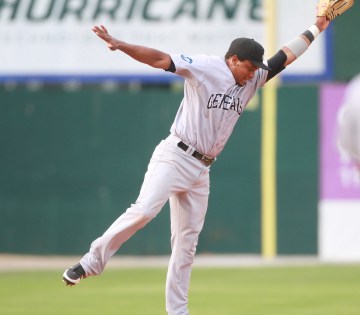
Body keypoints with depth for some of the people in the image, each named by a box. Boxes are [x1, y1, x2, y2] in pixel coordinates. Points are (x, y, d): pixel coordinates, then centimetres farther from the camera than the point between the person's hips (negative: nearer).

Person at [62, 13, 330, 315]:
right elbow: (160, 59, -17)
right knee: (144, 211, -25)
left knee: (187, 242, 8)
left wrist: (316, 28, 19)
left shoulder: (252, 80, 12)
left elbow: (285, 56, 20)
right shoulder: (204, 68, -8)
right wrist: (119, 44, -29)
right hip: (175, 157, -7)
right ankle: (92, 262, -16)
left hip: (201, 170, 7)